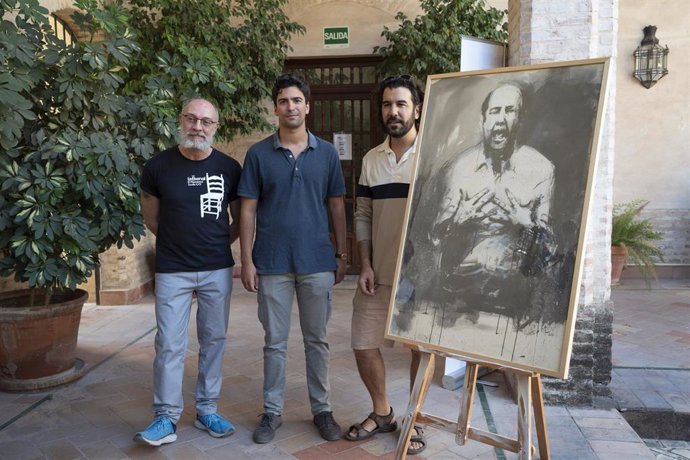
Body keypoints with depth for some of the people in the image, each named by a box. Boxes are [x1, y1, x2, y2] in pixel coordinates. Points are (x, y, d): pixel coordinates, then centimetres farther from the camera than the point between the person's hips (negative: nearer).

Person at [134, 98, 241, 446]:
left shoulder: (229, 168, -1)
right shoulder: (158, 166, -3)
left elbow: (239, 220, 11)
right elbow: (151, 219, 9)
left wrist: (217, 246, 9)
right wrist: (180, 243, 11)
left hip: (217, 270, 2)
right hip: (172, 271, -1)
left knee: (213, 340, 9)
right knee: (169, 344, 0)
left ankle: (207, 410, 23)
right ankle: (166, 418, 13)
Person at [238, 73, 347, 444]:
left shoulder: (327, 153, 4)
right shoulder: (258, 154, 0)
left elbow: (336, 206, 8)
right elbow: (248, 210, 0)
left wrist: (342, 254, 4)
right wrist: (247, 261, -4)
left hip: (317, 262, 1)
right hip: (272, 263, -1)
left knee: (317, 340, 12)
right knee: (275, 342, 10)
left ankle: (322, 409, 26)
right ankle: (272, 411, 24)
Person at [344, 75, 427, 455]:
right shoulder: (371, 159, 8)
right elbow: (363, 216, 10)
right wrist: (365, 265, 2)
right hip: (379, 275, 4)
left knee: (422, 348, 7)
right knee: (363, 345, 9)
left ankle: (415, 420, 30)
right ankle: (382, 412, 33)